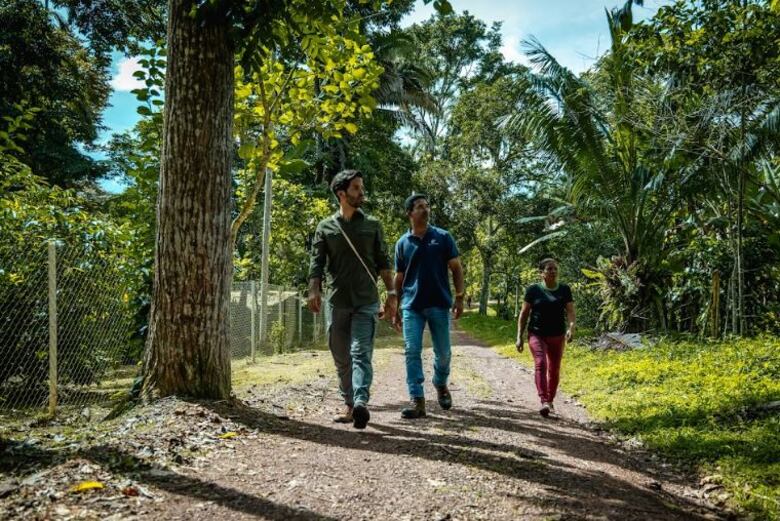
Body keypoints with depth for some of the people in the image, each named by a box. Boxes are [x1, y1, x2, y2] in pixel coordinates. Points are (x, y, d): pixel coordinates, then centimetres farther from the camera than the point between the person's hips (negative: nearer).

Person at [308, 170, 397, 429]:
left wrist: (391, 293, 1)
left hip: (366, 301, -1)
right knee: (341, 358, 8)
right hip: (336, 301, 2)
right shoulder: (325, 227, 8)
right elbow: (317, 262, 2)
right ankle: (349, 405, 19)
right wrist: (314, 291, -15)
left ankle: (361, 403, -27)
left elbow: (383, 261, 10)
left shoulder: (372, 225, 10)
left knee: (361, 353, -14)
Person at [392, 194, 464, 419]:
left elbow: (456, 268, 5)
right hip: (412, 306, 1)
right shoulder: (402, 243, 7)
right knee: (412, 352, -6)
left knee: (443, 352, 7)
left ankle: (441, 384, 36)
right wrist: (395, 309, 10)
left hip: (439, 304, -1)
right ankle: (417, 400, -2)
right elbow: (399, 278, 13)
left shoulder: (443, 237, 3)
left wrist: (459, 297, -6)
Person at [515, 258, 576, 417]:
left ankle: (550, 401, 29)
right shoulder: (533, 289, -2)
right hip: (537, 335, -2)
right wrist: (519, 337, 0)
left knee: (554, 370, 11)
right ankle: (544, 402, -28)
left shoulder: (564, 290, 3)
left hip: (557, 336, 2)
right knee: (540, 363, -21)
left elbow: (570, 311, -5)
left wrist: (571, 327, -25)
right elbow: (524, 314, 2)